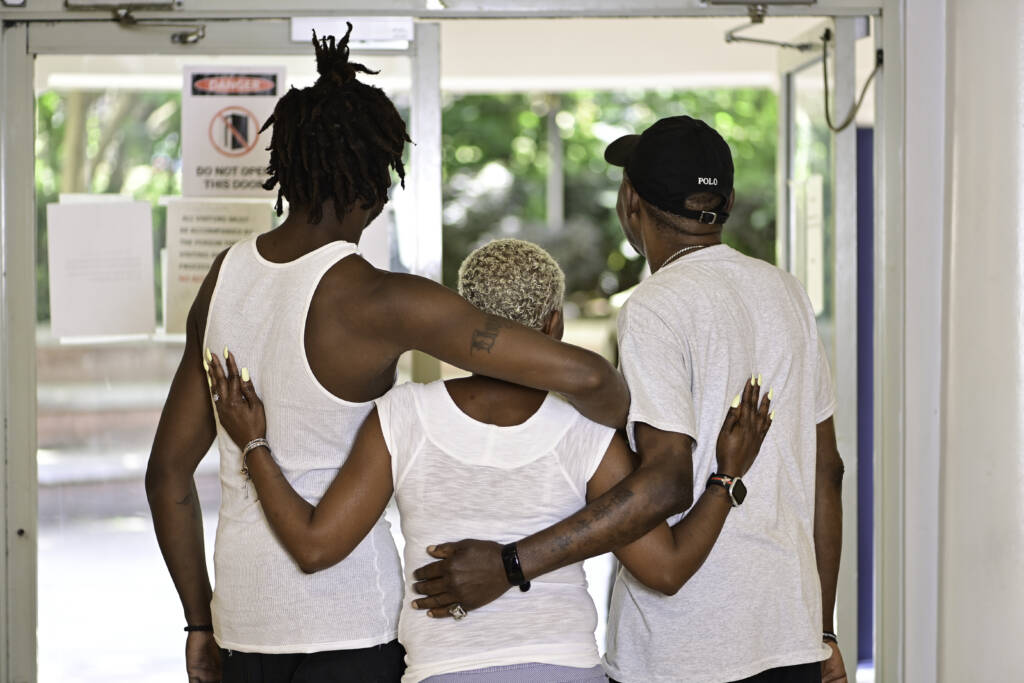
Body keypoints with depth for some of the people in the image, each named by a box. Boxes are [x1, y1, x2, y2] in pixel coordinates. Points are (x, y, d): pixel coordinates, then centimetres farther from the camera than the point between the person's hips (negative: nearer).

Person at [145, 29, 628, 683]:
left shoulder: (225, 278, 5)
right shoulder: (378, 299, -16)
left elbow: (168, 470, 11)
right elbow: (579, 372, -23)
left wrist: (201, 623, 18)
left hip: (243, 610, 7)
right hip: (347, 616, -6)